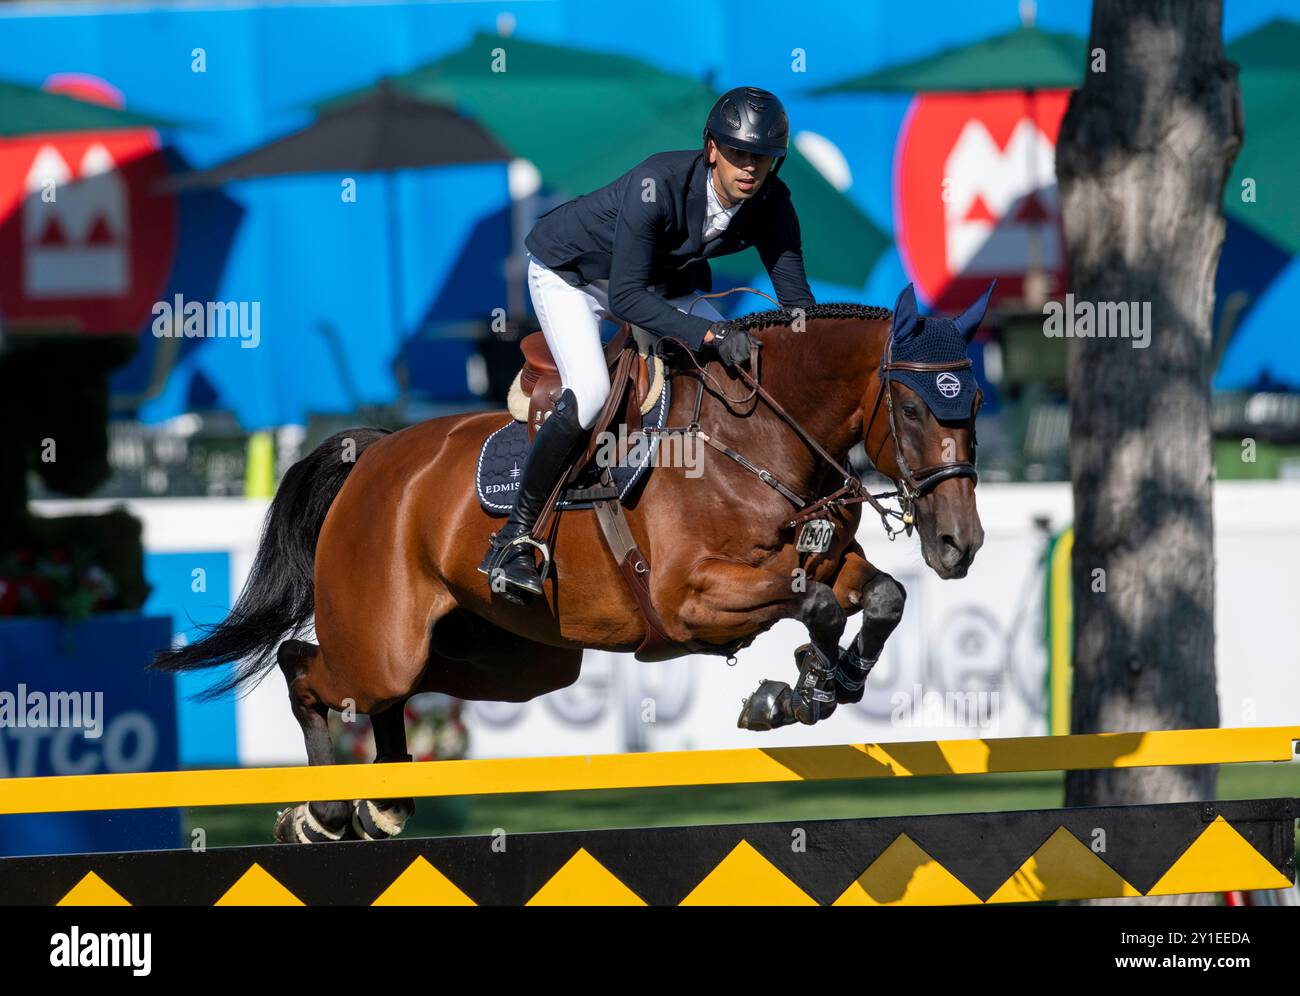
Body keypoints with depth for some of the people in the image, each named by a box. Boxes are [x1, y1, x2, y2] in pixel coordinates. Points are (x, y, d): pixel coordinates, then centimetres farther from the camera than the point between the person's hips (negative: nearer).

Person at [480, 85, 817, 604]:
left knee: (744, 367, -8)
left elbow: (796, 298, -12)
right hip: (569, 271, -7)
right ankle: (513, 539, -18)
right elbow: (626, 297, -41)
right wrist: (708, 334, -50)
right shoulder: (660, 183, -38)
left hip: (665, 280, 7)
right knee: (590, 392, -28)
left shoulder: (771, 204, -20)